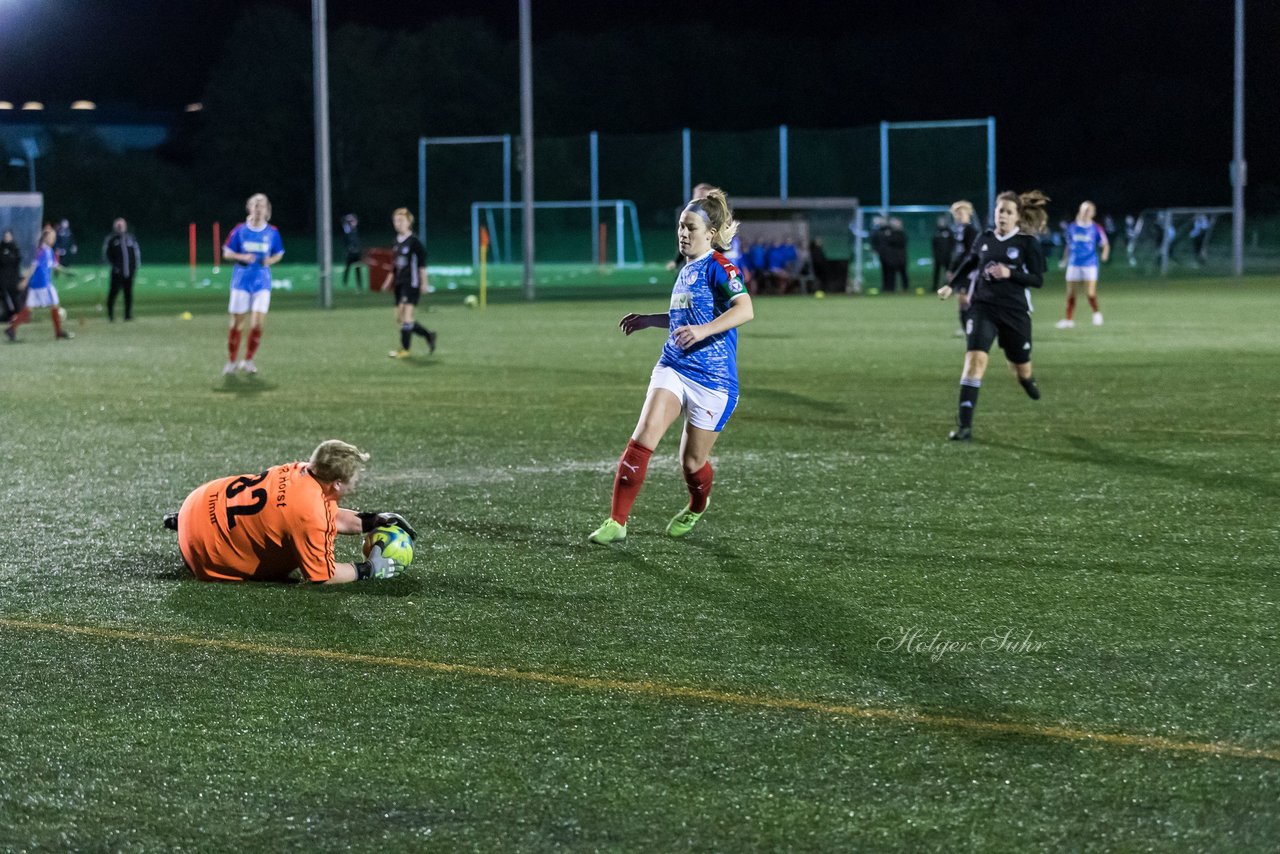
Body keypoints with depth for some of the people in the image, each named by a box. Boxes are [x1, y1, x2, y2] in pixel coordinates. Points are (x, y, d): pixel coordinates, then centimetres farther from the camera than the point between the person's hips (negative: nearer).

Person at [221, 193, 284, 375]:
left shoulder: (272, 232, 3)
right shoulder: (240, 230, -1)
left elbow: (278, 254, 14)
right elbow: (226, 253, 3)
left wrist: (270, 261, -8)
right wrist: (241, 257, -16)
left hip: (262, 283, 1)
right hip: (241, 282, -1)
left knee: (257, 323, -9)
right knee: (237, 323, 1)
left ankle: (248, 360, 8)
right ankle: (231, 361, 16)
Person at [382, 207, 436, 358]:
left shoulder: (414, 241, -10)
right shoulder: (397, 241, 13)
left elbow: (422, 263, -10)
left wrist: (424, 283, -12)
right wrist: (390, 279, 20)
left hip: (411, 283, -9)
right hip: (400, 283, 9)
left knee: (406, 314, -14)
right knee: (399, 318, 8)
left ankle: (404, 349, -10)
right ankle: (429, 335, 23)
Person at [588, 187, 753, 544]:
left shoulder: (718, 267, -11)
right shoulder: (686, 270, 14)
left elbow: (744, 309, -28)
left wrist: (703, 330, -39)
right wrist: (650, 320, 22)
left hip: (712, 380, -6)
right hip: (672, 368, 6)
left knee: (692, 462, 7)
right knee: (643, 437, -15)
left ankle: (697, 507, 42)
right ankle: (616, 522, -13)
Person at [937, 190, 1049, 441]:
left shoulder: (1027, 242, -6)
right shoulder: (985, 239, 4)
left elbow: (1038, 279, -6)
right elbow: (969, 261, 24)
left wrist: (1010, 274, -20)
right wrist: (951, 285, 23)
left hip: (1015, 311, -1)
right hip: (983, 307, 1)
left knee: (1021, 368, 14)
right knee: (975, 359, -19)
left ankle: (1028, 381, 56)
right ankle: (964, 425, -21)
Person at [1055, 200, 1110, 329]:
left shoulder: (1096, 229, -3)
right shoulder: (1072, 227, 5)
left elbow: (1105, 244, 1)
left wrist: (1104, 254, -19)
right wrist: (1064, 260, 18)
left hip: (1090, 264, -3)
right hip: (1074, 264, 3)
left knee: (1090, 294, -13)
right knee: (1070, 294, 5)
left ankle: (1096, 313, 13)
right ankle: (1068, 320, 17)